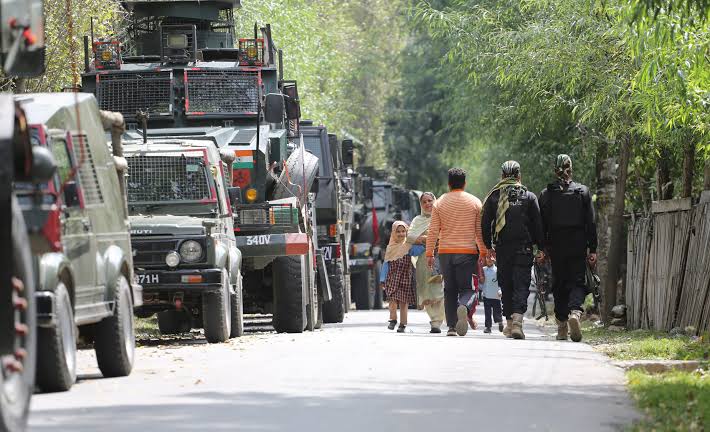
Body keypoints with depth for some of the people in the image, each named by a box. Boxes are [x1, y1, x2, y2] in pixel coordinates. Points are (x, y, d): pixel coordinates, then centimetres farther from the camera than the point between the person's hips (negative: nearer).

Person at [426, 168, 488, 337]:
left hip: (445, 253, 1)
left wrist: (429, 253, 6)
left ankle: (451, 326, 3)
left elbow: (433, 231, 2)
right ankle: (464, 307, -32)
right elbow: (480, 231, 3)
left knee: (449, 290, 10)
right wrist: (483, 253, 9)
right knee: (466, 288, 2)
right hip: (468, 252, -1)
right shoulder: (475, 202, 3)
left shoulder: (440, 203, 5)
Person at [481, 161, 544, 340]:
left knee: (506, 285, 12)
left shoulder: (493, 197, 4)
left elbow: (485, 224, 5)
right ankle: (517, 319, -24)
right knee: (521, 285, -5)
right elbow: (537, 224, 1)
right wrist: (541, 248, 6)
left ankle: (509, 322, 17)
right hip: (523, 248, -1)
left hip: (502, 249, 2)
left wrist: (488, 247, 12)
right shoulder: (529, 197, 2)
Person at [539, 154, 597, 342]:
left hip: (556, 245, 1)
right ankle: (575, 311, -27)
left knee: (559, 285, 9)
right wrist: (592, 249, 3)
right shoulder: (583, 191, 1)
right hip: (578, 245, -1)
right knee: (578, 282, 2)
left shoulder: (546, 193, 0)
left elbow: (542, 224, 1)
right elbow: (591, 223, 0)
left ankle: (562, 327, 9)